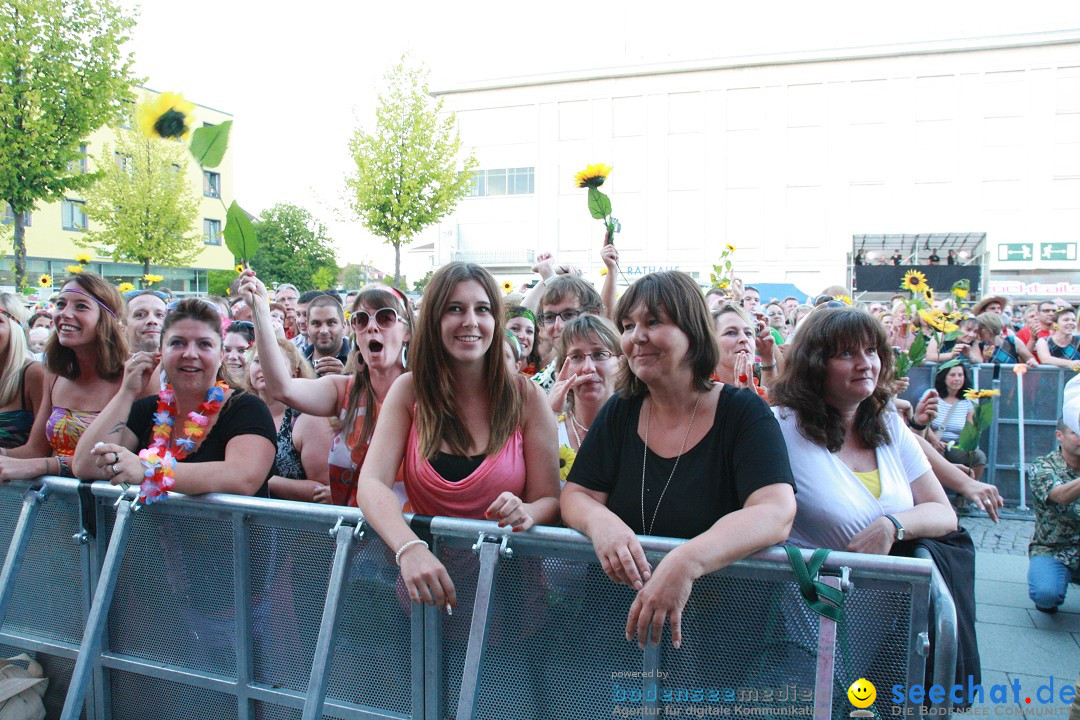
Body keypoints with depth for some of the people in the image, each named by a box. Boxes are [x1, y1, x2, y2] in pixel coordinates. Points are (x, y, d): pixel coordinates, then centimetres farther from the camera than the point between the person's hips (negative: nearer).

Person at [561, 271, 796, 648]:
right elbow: (576, 495, 2)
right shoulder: (619, 413, 7)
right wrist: (600, 521, -24)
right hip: (619, 614, 3)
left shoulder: (744, 412, -6)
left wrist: (686, 561, -37)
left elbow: (776, 513, -20)